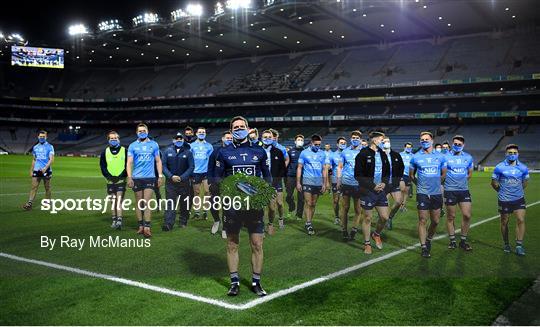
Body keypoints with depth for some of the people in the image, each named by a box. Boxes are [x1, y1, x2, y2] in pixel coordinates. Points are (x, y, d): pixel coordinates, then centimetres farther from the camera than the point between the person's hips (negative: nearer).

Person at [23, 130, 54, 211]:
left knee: (47, 188, 4)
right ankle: (29, 203, -9)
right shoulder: (35, 147, 12)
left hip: (46, 170, -3)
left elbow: (52, 159, -11)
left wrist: (45, 168, -24)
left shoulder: (50, 147, -2)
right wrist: (31, 171, 15)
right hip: (36, 170, 3)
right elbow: (34, 160, 20)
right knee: (34, 187, -4)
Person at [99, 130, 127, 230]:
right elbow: (102, 166, 6)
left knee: (119, 200, -12)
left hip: (121, 180, -3)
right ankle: (114, 220, 16)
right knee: (112, 201, 8)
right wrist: (109, 176, -8)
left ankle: (119, 220, -16)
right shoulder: (105, 152, 8)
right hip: (110, 181, 3)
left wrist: (121, 176, -11)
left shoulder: (124, 151, 2)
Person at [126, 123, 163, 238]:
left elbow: (158, 161, 11)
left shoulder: (154, 145, 7)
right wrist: (129, 177, -9)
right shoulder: (132, 146, 5)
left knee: (147, 203, -7)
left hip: (150, 178, -1)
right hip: (137, 178, 1)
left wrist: (160, 176, 4)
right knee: (139, 203, 6)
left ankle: (147, 228, -8)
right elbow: (129, 163, 2)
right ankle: (141, 226, 16)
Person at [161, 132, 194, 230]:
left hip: (184, 182, 0)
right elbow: (164, 165, 2)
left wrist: (182, 177, -12)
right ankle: (168, 224, -10)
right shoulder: (168, 151, 5)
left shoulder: (188, 152, 3)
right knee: (170, 203, -6)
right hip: (170, 181, 0)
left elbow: (191, 167, -1)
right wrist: (171, 176, -12)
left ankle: (183, 222, 21)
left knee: (184, 204, 8)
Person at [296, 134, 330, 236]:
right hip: (307, 181, -3)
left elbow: (325, 169, 10)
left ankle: (309, 222, 18)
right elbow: (299, 168, 2)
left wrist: (324, 184, 6)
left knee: (313, 204, 8)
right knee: (308, 203, -8)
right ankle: (309, 224, -5)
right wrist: (298, 182, -4)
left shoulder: (323, 154, 7)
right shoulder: (304, 153, 1)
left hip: (318, 182, 3)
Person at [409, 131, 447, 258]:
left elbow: (444, 174, 16)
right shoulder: (416, 157, 1)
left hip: (437, 193, 2)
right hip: (422, 194, -2)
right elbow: (411, 175, 11)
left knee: (435, 221, 8)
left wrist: (436, 184, 14)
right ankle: (424, 247, 7)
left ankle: (428, 240, 33)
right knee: (423, 221, -2)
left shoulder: (440, 157, 4)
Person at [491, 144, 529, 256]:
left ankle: (519, 245, -4)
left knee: (521, 220, -10)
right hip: (504, 200, -1)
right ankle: (506, 244, 23)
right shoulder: (500, 168, -6)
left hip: (519, 199, 1)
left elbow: (524, 183, 16)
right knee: (504, 222, 8)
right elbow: (494, 183, 4)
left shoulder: (523, 168, 0)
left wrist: (517, 191, 12)